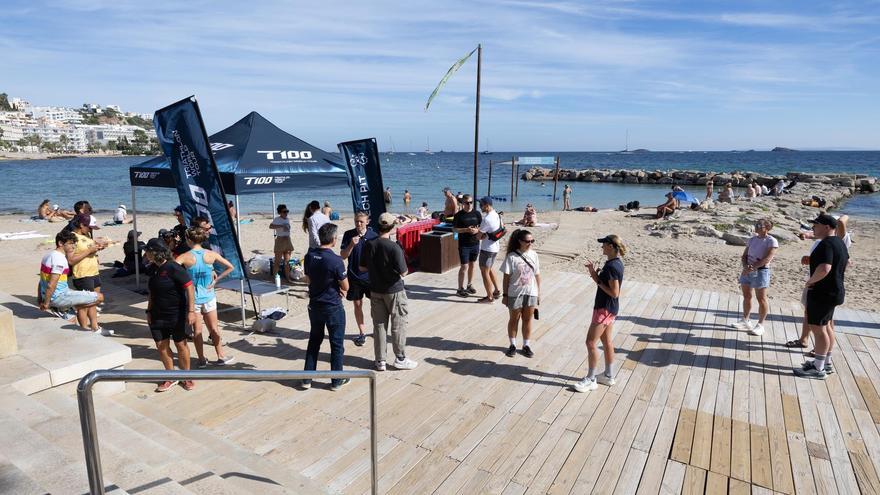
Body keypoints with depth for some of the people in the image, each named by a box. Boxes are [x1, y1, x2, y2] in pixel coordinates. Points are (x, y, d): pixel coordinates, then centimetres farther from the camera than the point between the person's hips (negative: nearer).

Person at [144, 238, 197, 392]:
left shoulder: (173, 268, -18)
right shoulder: (154, 269, 5)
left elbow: (189, 287, -20)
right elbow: (152, 292, 16)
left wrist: (191, 310, -23)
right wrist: (149, 311, 13)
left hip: (176, 314, -7)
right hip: (158, 315, 7)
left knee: (180, 344, 6)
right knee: (161, 346, 8)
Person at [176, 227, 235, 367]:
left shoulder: (185, 257, -13)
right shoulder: (211, 254, -6)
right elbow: (230, 267, -2)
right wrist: (216, 280, 1)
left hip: (193, 298, -2)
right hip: (209, 296, 2)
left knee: (197, 330, 10)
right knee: (214, 327, 14)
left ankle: (202, 359, 18)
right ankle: (221, 356, 20)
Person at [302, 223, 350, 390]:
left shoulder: (309, 256, -4)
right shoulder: (336, 260, -23)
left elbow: (310, 280, 8)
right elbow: (345, 287, -14)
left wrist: (335, 288, 3)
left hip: (314, 305, 6)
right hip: (333, 307, -5)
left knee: (314, 341, 19)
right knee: (337, 344, 10)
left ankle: (307, 379, 25)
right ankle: (337, 380, 21)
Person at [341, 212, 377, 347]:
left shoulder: (373, 236, -5)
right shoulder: (348, 235, -3)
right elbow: (343, 256, -5)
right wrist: (351, 245, -22)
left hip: (370, 276, -1)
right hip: (354, 276, 1)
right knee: (357, 305, 10)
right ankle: (362, 333, 23)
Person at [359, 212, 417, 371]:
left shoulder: (368, 245, -6)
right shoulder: (394, 247, -21)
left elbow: (362, 268, 3)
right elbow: (403, 273, -18)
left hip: (375, 291, 5)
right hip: (394, 291, -5)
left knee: (379, 325, 12)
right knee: (398, 326, 9)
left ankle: (380, 361, 20)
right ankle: (400, 359, 20)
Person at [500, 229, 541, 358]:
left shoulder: (533, 255, -1)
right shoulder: (511, 257, -13)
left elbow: (537, 275, 6)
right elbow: (506, 277, -9)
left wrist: (539, 293, 7)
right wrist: (505, 295, -7)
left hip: (531, 293, 3)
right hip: (515, 294, -3)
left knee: (527, 320, 13)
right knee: (514, 320, 13)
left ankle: (526, 345, 28)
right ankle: (512, 345, 28)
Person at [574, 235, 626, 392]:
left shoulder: (611, 266, -24)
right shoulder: (617, 262, 7)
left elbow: (614, 293, -24)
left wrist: (597, 280, -19)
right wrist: (595, 273, -1)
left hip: (605, 309, -10)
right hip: (609, 308, 10)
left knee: (591, 342, -3)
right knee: (607, 341, 19)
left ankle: (590, 380, 7)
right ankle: (608, 376, 31)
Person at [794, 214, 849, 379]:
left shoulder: (826, 244, -22)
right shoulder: (839, 242, 12)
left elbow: (824, 268, -36)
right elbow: (847, 262, 30)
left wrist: (810, 281, -21)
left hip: (822, 293, -11)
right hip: (834, 290, 11)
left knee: (818, 328, -5)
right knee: (825, 327, 19)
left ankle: (818, 368, 1)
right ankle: (826, 362, 29)